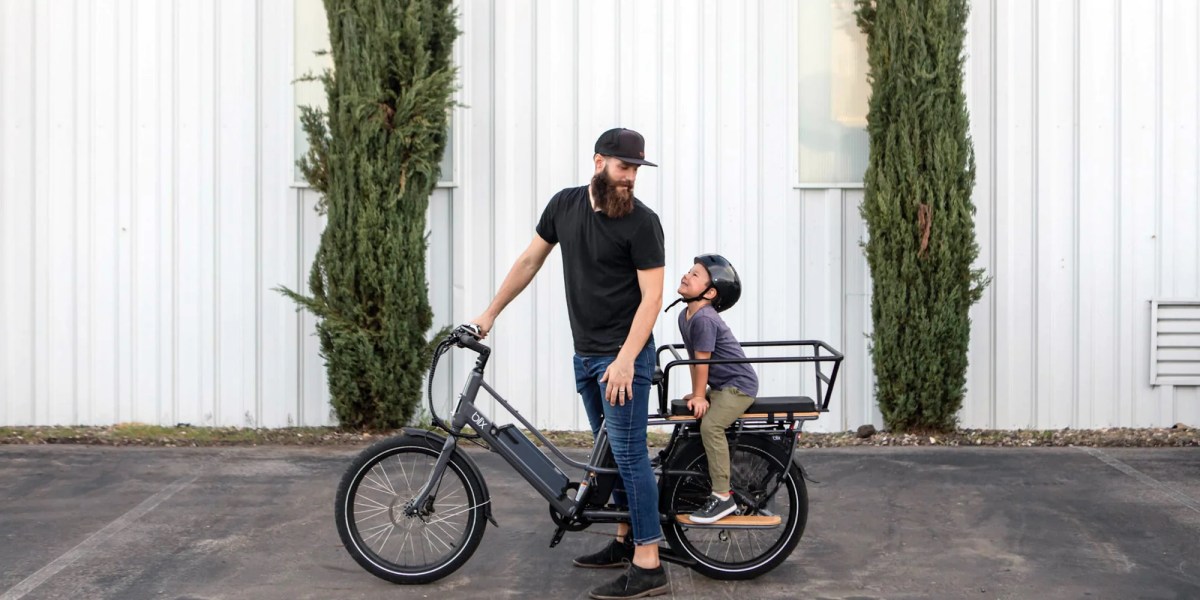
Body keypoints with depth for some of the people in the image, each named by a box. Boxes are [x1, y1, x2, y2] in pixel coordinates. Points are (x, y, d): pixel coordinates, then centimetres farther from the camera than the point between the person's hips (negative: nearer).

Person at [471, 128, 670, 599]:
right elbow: (530, 260, 15)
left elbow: (651, 296, -16)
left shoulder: (642, 222, -13)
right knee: (612, 452, 16)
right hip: (585, 353, 7)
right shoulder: (564, 205, 5)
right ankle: (625, 540, 29)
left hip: (622, 356, -7)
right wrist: (490, 313, 16)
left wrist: (625, 360, -24)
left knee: (629, 453, -8)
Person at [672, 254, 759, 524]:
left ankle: (723, 496, -21)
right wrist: (696, 393, 11)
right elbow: (693, 357, 11)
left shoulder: (704, 319, -23)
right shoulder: (685, 315, 6)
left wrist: (699, 397, -12)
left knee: (711, 425, -25)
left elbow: (702, 360, -19)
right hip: (720, 385, 10)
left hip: (739, 384, -10)